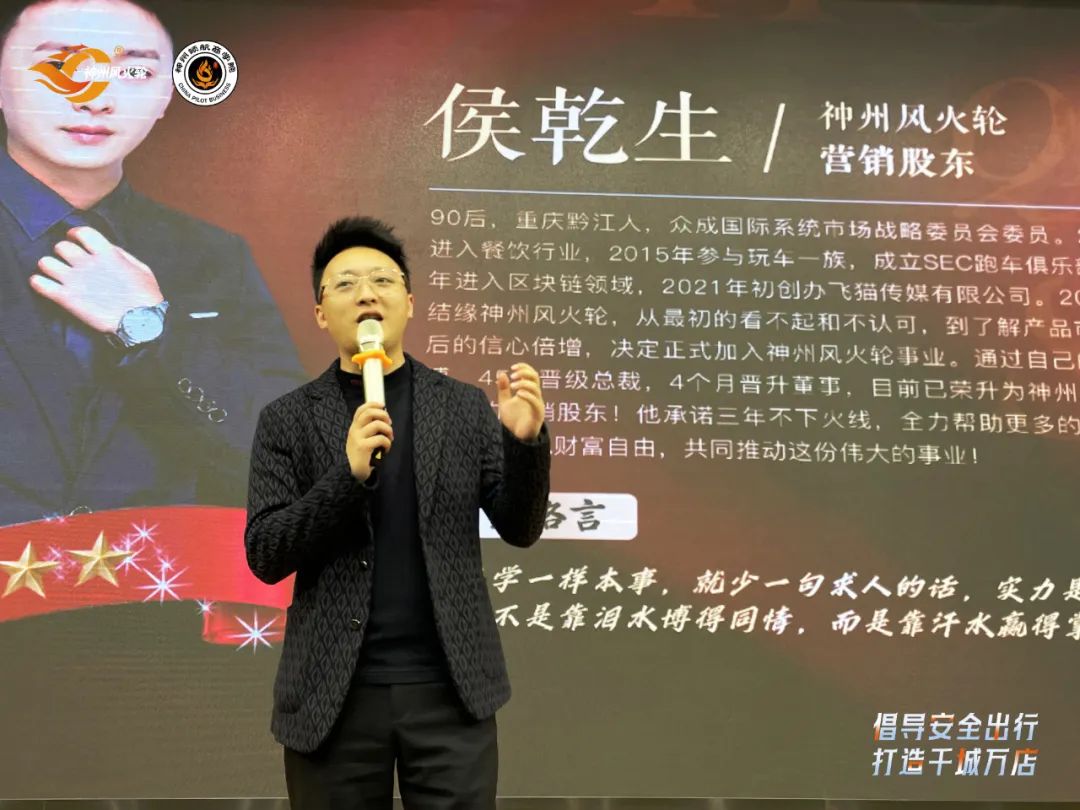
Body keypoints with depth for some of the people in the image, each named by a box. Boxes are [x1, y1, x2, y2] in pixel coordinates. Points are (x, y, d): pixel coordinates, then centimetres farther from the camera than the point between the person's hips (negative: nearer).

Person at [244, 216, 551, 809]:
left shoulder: (466, 407, 3)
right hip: (333, 693, 0)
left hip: (449, 688, 1)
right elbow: (264, 557, -4)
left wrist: (526, 442, -15)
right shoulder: (287, 420, 1)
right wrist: (348, 473, -18)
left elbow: (519, 531, 4)